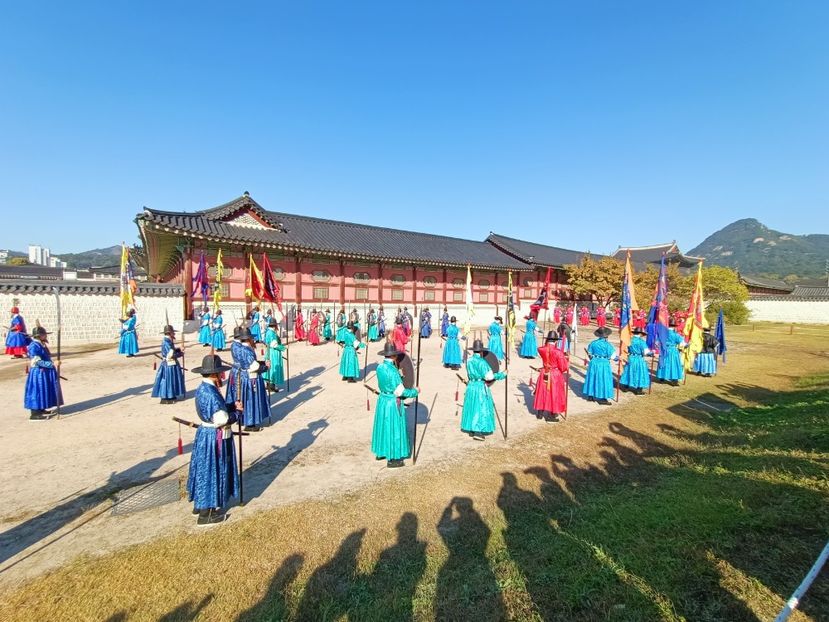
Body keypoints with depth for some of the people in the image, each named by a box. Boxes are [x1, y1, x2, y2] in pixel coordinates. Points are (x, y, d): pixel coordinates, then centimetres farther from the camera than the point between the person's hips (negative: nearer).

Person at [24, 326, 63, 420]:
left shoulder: (41, 344, 9)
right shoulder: (34, 346, -20)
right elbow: (38, 362, -24)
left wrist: (53, 364, 20)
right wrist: (52, 364, -27)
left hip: (44, 372, 10)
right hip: (38, 373, -10)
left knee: (42, 391, 18)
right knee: (37, 391, -3)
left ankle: (40, 409, 30)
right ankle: (34, 414, 4)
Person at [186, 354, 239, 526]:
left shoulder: (202, 388, 4)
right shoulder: (211, 392, -27)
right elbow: (221, 420, -27)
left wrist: (232, 406, 1)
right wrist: (236, 414, -11)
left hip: (206, 433, 10)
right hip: (214, 437, -10)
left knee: (206, 471, 22)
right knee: (211, 472, 4)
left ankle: (200, 504, 39)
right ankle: (206, 514, 18)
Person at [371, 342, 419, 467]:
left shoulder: (380, 367, -3)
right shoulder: (393, 370, -25)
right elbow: (400, 392, -22)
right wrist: (415, 391, -8)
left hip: (382, 400, 8)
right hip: (393, 403, -8)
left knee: (383, 426, 21)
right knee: (393, 429, 6)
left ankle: (381, 452, 37)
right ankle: (392, 459, 19)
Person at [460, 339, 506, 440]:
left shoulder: (469, 360, 0)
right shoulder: (482, 362, -18)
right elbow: (489, 377, -20)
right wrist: (502, 374, -9)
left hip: (471, 386, 6)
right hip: (481, 387, -6)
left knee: (472, 408, 15)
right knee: (481, 408, 1)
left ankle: (471, 430, 24)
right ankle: (478, 432, -1)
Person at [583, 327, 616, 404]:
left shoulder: (593, 343, -1)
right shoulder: (607, 344, -14)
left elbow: (589, 354, 7)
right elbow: (612, 356, -9)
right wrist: (617, 358, 12)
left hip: (594, 363, 4)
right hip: (604, 364, -4)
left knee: (592, 378, 14)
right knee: (603, 380, 4)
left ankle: (590, 396, 22)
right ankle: (602, 399, 9)